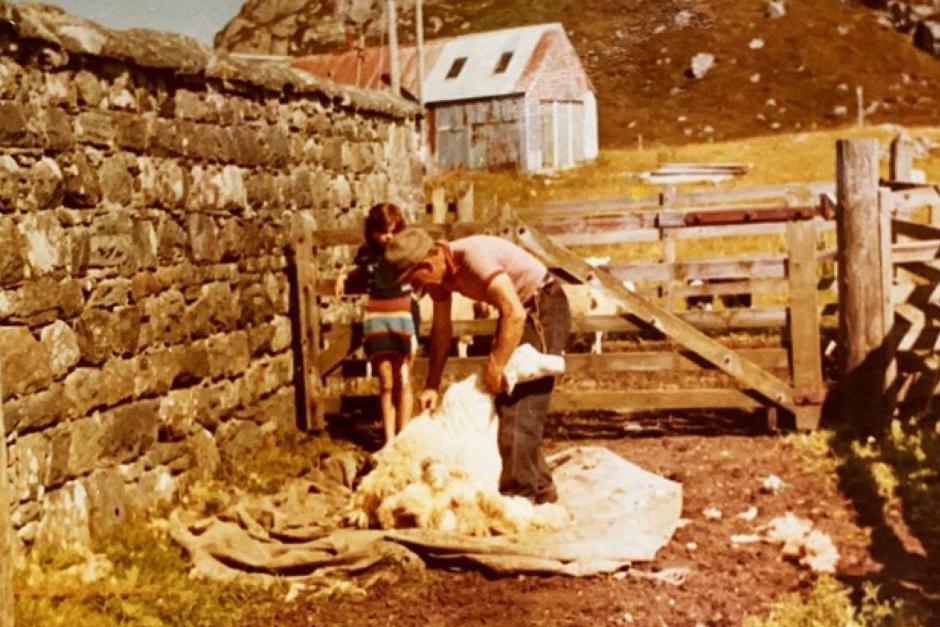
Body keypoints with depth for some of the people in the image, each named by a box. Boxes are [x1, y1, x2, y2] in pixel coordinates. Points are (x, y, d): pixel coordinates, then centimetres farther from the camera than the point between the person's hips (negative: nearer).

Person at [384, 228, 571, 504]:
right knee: (504, 401, 11)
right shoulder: (440, 274, -3)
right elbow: (441, 331, 7)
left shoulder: (473, 255, -30)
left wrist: (495, 366, -28)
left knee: (519, 401, -14)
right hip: (521, 309, 9)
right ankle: (539, 486, 20)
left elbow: (515, 313, -35)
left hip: (544, 307, -9)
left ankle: (518, 493, -11)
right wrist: (432, 385, 3)